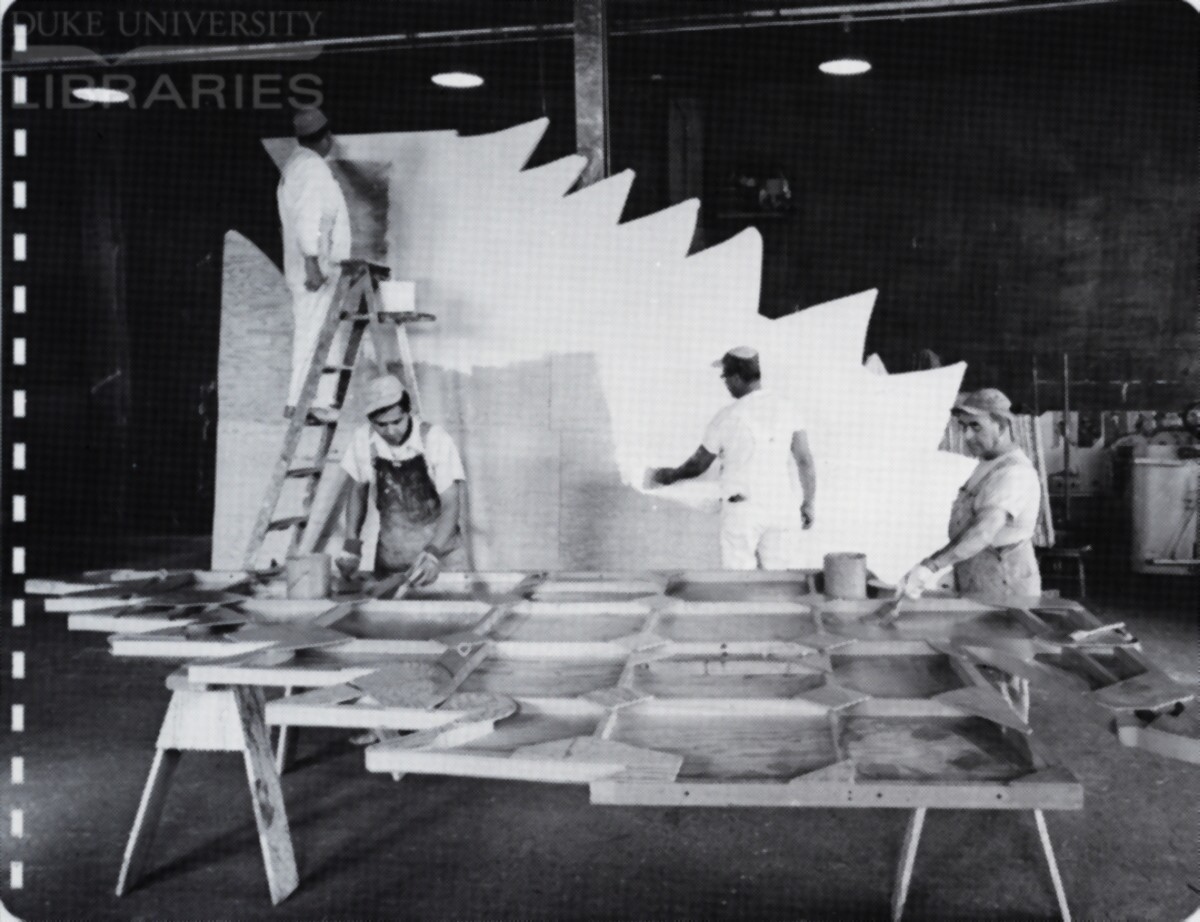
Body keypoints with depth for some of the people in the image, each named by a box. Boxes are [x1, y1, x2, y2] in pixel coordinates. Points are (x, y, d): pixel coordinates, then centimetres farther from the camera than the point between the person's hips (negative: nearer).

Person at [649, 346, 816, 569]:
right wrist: (808, 505, 9)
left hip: (742, 507, -3)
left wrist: (671, 475, 26)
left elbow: (698, 465, 8)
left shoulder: (727, 417, -3)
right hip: (783, 508, 3)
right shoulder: (786, 409, 4)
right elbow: (805, 461, 0)